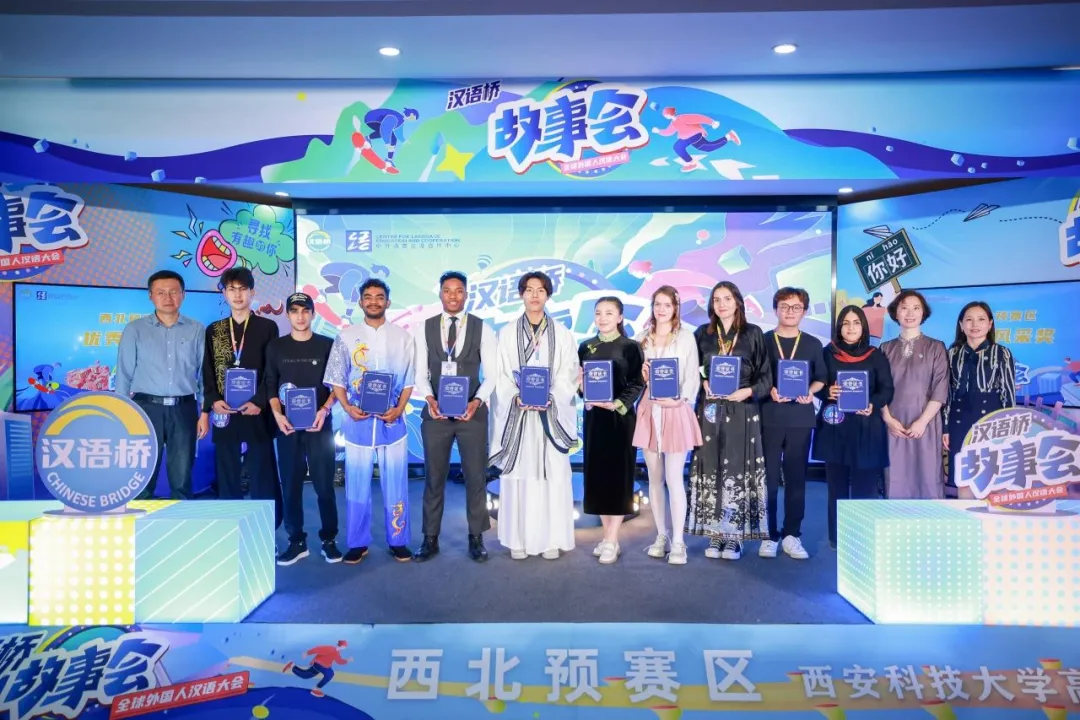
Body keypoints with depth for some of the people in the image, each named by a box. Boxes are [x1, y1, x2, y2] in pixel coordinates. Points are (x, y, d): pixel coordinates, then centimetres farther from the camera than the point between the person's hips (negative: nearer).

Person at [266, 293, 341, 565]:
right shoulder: (276, 347, 8)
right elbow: (271, 386, 8)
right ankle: (297, 542, 13)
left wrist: (324, 410, -11)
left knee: (324, 483, 0)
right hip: (287, 424, 2)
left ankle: (329, 540, 10)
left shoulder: (327, 345, 4)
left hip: (319, 423, -2)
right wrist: (277, 414, -7)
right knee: (290, 484, 4)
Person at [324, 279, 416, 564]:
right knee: (356, 483, 5)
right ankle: (358, 543, 17)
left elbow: (409, 380, 4)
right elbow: (336, 378, 5)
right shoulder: (346, 336, 4)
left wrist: (398, 409, -10)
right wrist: (347, 407, -10)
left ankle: (398, 541, 17)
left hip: (392, 420, 0)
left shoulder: (402, 337, 5)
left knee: (395, 482, 5)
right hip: (357, 420, 0)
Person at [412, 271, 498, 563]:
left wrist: (477, 401, -18)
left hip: (472, 412, -1)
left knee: (476, 476, 6)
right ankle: (430, 539, 20)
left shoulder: (482, 328, 0)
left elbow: (491, 373, -2)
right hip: (435, 413, 1)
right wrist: (429, 400, -16)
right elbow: (420, 373, 2)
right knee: (433, 477, 8)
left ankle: (476, 538, 20)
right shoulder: (425, 328, 4)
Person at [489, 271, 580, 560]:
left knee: (552, 475, 0)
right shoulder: (507, 333, 7)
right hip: (516, 412, 0)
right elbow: (500, 376, 2)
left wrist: (550, 398, -15)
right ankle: (519, 539, 9)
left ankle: (551, 539, 9)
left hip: (551, 414, 0)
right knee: (518, 476, 1)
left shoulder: (562, 334, 6)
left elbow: (568, 376, 1)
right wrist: (516, 398, -15)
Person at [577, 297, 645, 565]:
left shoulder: (630, 347, -2)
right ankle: (607, 536, 17)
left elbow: (637, 384, -6)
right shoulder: (586, 347, 9)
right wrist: (583, 390, -10)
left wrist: (618, 404, -19)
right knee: (596, 474, 6)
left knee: (618, 475, -1)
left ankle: (611, 541, 3)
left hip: (620, 418, -4)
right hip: (593, 417, 4)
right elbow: (580, 381, 11)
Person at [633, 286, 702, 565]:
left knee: (674, 479, -7)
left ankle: (678, 542, 1)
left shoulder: (686, 337, 2)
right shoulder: (642, 338, 11)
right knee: (654, 478, 8)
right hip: (648, 411, 3)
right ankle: (661, 535, 19)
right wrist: (641, 375, -8)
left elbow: (692, 377, -2)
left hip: (676, 412, -3)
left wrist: (681, 400, -15)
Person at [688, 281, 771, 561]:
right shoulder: (702, 334, 9)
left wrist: (749, 391, -14)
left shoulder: (753, 334, 4)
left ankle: (735, 536, 6)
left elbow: (765, 375, 2)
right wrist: (703, 384, -8)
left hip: (742, 411, -2)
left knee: (738, 470, -1)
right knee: (711, 470, 1)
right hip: (711, 410, 2)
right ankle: (715, 535, 9)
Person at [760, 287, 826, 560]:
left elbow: (820, 378, 11)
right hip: (769, 418, -1)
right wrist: (769, 390, -15)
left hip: (801, 420, 2)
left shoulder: (813, 344, 9)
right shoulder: (762, 341, 4)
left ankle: (792, 535, 13)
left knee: (796, 479, 5)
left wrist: (810, 392, -9)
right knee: (768, 479, 1)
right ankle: (769, 535, 10)